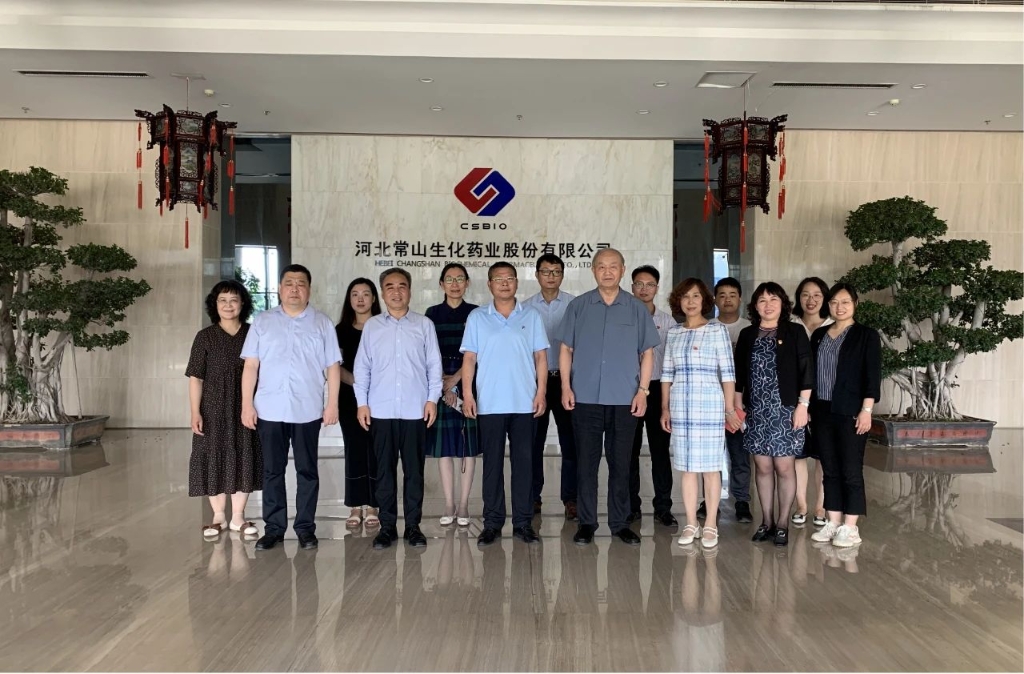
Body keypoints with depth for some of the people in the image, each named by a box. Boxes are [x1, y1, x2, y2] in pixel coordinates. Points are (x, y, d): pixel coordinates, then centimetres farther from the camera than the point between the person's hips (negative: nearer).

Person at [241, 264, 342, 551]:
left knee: (307, 470, 6)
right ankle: (273, 527, 16)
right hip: (269, 409, 1)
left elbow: (332, 367, 3)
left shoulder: (322, 324, 6)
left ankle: (305, 527, 15)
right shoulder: (262, 322, 7)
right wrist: (247, 404, -2)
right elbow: (251, 366, 4)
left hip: (308, 410, -1)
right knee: (272, 471, 7)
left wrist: (333, 403, -3)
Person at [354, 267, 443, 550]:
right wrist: (362, 402, 0)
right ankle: (387, 526, 15)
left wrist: (432, 399, -4)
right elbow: (362, 367, 6)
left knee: (414, 470, 6)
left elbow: (434, 364, 3)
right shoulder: (371, 326, 7)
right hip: (381, 410, 1)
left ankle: (413, 526, 15)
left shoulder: (424, 324, 4)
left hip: (415, 409, -1)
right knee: (385, 470, 6)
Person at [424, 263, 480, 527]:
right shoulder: (432, 314, 7)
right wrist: (443, 384, -8)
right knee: (443, 444, 3)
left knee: (468, 444, 1)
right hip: (440, 383, 1)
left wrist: (455, 379, -9)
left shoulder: (475, 313, 4)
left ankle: (463, 504, 10)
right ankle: (448, 504, 13)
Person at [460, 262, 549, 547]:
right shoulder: (477, 318, 5)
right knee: (492, 463, 5)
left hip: (524, 403, 1)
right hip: (489, 404, 0)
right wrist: (467, 394, -5)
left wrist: (541, 392, -3)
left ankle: (523, 522, 14)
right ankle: (492, 523, 13)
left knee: (523, 462, 5)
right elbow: (469, 358, 3)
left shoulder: (532, 317, 7)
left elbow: (540, 356, 6)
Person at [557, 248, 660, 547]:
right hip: (585, 398, 0)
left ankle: (620, 522, 18)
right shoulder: (578, 306, 5)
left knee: (620, 463, 7)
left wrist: (643, 390, -1)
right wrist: (566, 386, -3)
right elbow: (566, 349, 6)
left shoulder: (637, 309, 5)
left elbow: (647, 352, 7)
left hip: (624, 399, 0)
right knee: (586, 462, 5)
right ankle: (586, 522, 15)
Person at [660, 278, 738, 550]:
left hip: (710, 406, -3)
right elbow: (667, 373, 11)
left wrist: (729, 409, -7)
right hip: (680, 407, 3)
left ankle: (710, 525, 11)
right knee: (687, 467, 7)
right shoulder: (673, 333, 10)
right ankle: (690, 524, 16)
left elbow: (727, 372, -3)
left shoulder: (717, 330, 0)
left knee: (710, 467, 2)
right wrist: (665, 408, 8)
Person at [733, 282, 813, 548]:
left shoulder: (795, 332, 0)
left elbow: (806, 370, -4)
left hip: (785, 410, -3)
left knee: (784, 467, 0)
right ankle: (767, 521, 19)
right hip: (756, 412, 3)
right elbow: (739, 374, 13)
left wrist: (803, 405, -9)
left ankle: (783, 523, 12)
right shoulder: (747, 335, 10)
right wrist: (738, 406, 9)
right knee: (763, 467, 8)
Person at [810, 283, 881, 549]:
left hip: (850, 413, -5)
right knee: (830, 470, 9)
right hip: (822, 412, 5)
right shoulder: (819, 335, 12)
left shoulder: (866, 335, -2)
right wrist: (808, 407, 10)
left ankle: (850, 527, 7)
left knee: (851, 471, -1)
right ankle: (833, 522, 18)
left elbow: (872, 376, -7)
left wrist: (866, 410, -14)